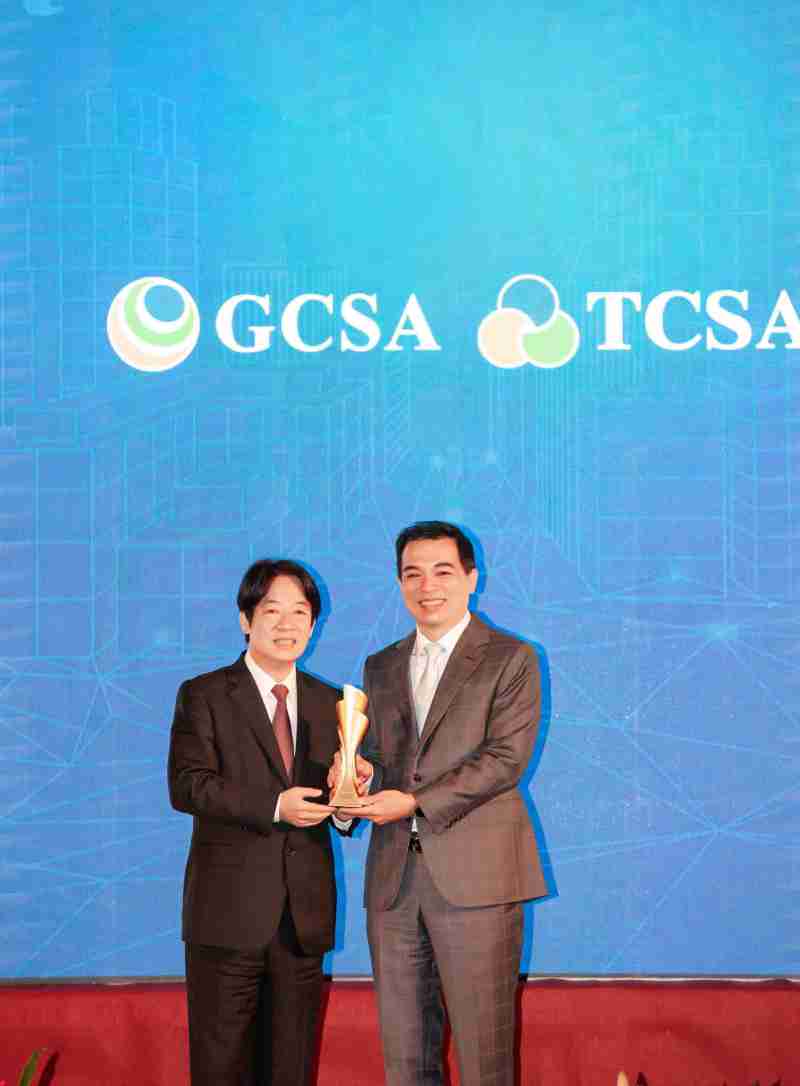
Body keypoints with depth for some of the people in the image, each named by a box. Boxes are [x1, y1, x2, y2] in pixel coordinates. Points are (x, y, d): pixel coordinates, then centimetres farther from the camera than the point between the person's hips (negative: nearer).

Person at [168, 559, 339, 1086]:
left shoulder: (329, 702, 12)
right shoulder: (203, 696, -1)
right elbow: (187, 785, -13)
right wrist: (273, 805, -23)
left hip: (305, 911, 4)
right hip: (230, 908, -4)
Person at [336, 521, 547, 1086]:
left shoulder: (510, 658, 1)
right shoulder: (381, 667, 18)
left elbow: (506, 757, -9)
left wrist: (416, 801, -15)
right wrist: (360, 775, -3)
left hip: (475, 874, -5)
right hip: (393, 876, 5)